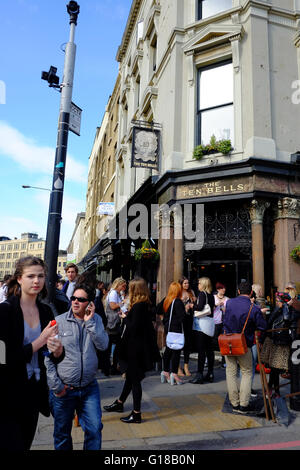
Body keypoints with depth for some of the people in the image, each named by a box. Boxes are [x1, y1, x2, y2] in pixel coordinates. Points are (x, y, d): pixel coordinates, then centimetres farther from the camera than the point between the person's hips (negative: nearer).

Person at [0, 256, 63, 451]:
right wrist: (40, 341, -20)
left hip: (34, 389, 5)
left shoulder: (46, 311, 0)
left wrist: (58, 350, -17)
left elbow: (55, 357, 5)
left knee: (26, 443, 21)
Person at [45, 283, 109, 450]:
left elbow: (103, 345, -13)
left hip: (89, 388, 1)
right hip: (64, 389, -1)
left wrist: (89, 321, -18)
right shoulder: (59, 322, -8)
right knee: (62, 433, 16)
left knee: (94, 429, 3)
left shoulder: (96, 320, 0)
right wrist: (55, 385, -7)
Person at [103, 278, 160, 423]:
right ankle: (119, 403, 40)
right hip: (135, 347, 10)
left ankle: (136, 414, 17)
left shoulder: (138, 306, -23)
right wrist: (127, 317, 4)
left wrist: (125, 318, -10)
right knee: (130, 376, 22)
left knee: (134, 379, 3)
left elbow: (133, 328, -25)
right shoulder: (145, 305, 5)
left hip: (136, 349, -10)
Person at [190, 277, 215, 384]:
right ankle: (210, 374, 18)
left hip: (201, 324, -8)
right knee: (209, 349, 11)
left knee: (201, 350, -6)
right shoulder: (211, 295, 12)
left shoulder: (202, 293, -9)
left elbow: (200, 307, -20)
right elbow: (212, 308, 16)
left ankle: (199, 375, -3)